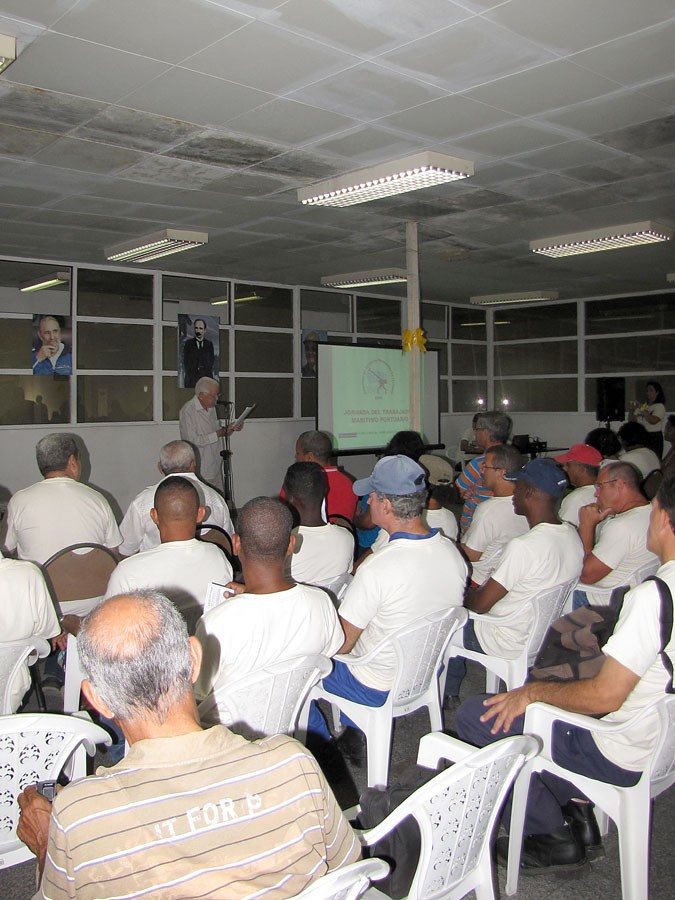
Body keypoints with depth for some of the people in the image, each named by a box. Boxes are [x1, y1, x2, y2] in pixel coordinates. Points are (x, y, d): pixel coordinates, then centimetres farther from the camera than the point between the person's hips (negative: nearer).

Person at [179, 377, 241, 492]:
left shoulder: (211, 407, 11)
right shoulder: (188, 411, -16)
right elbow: (193, 441, -22)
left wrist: (227, 428, 3)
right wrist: (219, 434, -19)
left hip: (215, 467, 8)